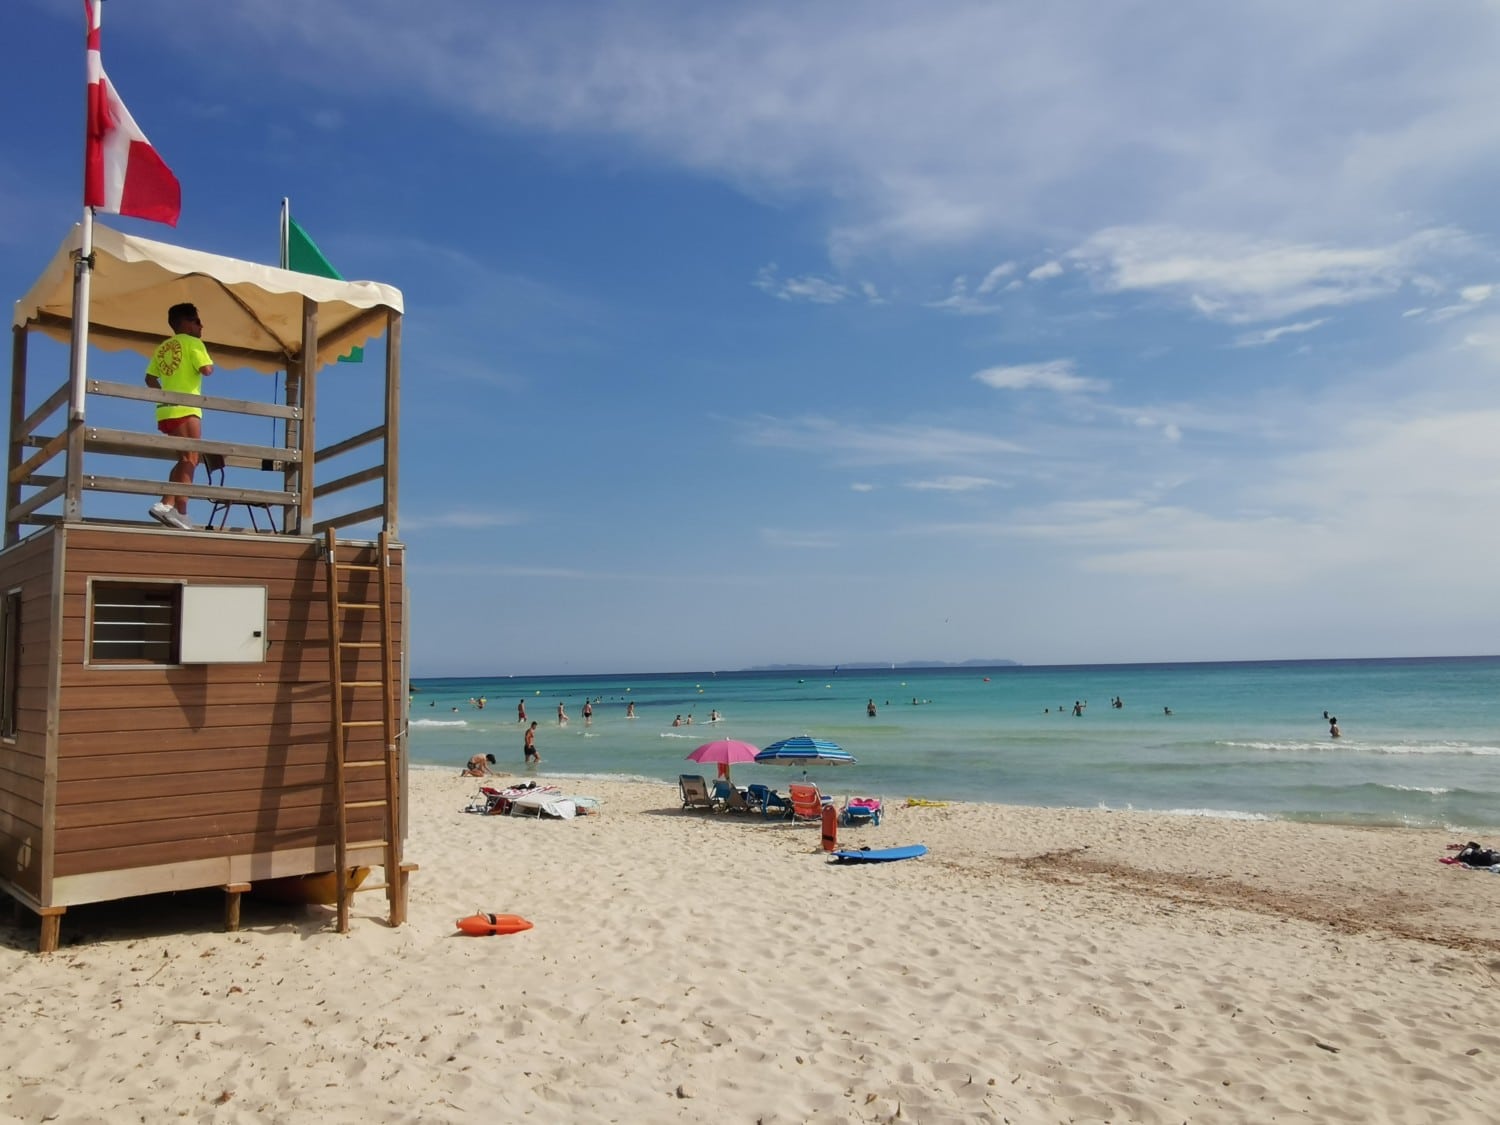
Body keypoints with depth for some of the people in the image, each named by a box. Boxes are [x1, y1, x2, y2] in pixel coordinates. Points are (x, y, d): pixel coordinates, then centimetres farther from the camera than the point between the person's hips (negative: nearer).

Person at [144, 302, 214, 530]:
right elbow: (206, 369, -14)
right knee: (190, 461, -8)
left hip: (167, 409, 8)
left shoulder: (163, 347, 20)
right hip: (186, 409, -8)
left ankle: (166, 504, 4)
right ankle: (180, 512, -16)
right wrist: (210, 365, 7)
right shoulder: (192, 342, -1)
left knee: (184, 461, 14)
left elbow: (150, 378, 15)